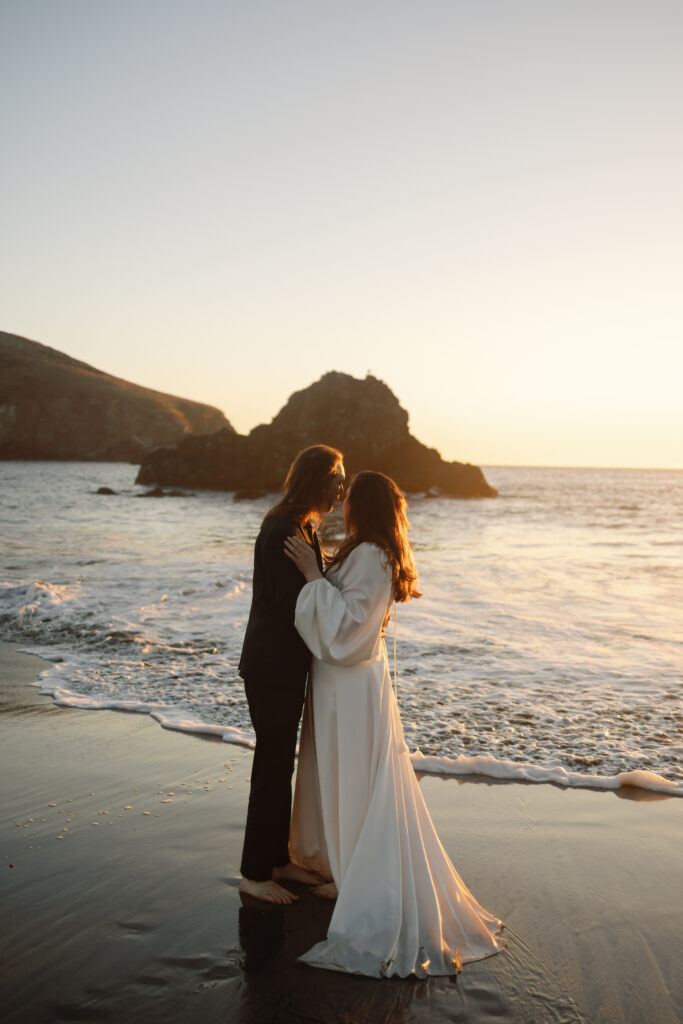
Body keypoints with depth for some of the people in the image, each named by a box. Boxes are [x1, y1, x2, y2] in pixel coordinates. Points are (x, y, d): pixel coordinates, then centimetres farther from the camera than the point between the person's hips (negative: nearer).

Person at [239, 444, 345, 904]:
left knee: (278, 765, 18)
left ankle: (277, 860, 31)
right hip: (273, 667, -10)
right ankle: (255, 874, 16)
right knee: (273, 768, 2)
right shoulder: (284, 529, -20)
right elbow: (291, 603, -24)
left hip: (288, 664, 10)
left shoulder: (303, 528, 11)